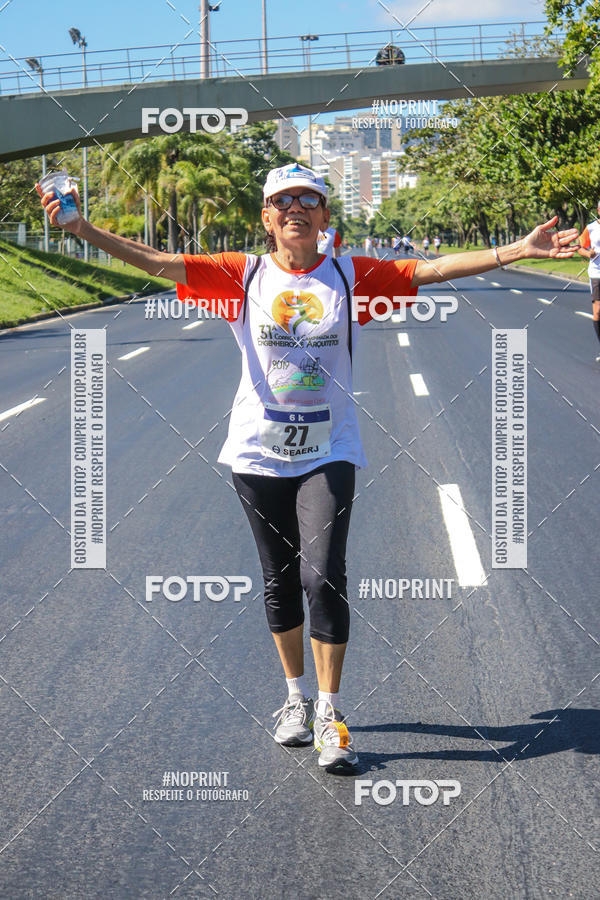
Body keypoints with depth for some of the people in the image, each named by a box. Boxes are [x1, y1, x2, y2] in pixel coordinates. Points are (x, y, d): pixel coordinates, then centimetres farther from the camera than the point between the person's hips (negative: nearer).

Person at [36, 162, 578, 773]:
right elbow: (157, 263, -7)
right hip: (259, 453, 1)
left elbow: (433, 270, -7)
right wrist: (83, 229, -19)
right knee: (280, 581, 10)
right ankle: (296, 697, 28)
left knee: (323, 576, -12)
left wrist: (519, 250, -16)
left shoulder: (352, 277, 0)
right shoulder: (242, 276, 0)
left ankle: (329, 714, -1)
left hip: (329, 453, -1)